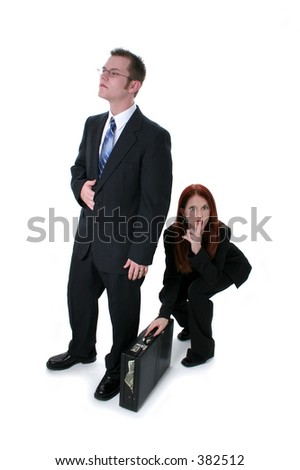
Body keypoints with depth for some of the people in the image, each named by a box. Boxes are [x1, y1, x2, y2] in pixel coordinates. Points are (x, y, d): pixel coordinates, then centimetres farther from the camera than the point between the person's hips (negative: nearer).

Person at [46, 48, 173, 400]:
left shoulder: (153, 136, -16)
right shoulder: (93, 124, 5)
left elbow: (156, 202, -17)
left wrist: (142, 254, -16)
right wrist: (81, 187, -7)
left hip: (123, 244, -7)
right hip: (88, 236, 7)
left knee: (123, 311, 14)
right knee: (79, 296, 24)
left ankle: (117, 369, 41)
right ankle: (81, 350, 52)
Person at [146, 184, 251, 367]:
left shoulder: (221, 231, -37)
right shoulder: (172, 233, -29)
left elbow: (212, 277, -38)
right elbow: (172, 277, -27)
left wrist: (197, 246, -52)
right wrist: (164, 315, -37)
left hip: (231, 266, -4)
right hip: (201, 267, 4)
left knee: (196, 291, -28)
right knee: (166, 295, -10)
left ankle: (203, 349, -7)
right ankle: (192, 325, 20)